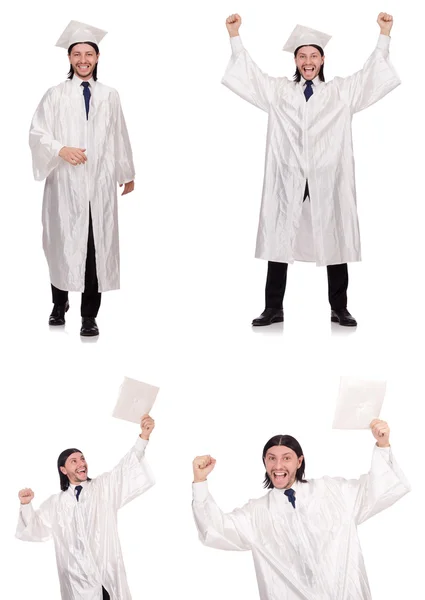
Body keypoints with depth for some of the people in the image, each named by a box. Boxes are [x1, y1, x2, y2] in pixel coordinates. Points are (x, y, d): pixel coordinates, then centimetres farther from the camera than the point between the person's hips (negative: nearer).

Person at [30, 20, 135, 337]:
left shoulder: (110, 96, 9)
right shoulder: (55, 95, 4)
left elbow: (120, 137, 15)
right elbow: (37, 134, 0)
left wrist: (128, 174, 21)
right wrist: (61, 149, -17)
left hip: (99, 184, 1)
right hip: (65, 183, -1)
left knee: (97, 247, -3)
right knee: (63, 244, 4)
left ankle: (89, 316, 4)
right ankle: (60, 304, 27)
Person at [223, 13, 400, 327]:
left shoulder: (341, 91, 12)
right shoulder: (278, 90, 13)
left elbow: (372, 74, 8)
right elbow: (248, 73, 13)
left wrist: (384, 34, 2)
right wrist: (235, 35, 7)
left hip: (328, 179, 0)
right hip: (288, 178, 0)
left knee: (335, 241, 2)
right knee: (278, 239, 0)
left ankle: (339, 309, 11)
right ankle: (274, 308, 7)